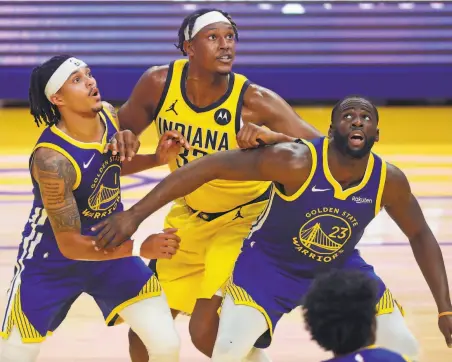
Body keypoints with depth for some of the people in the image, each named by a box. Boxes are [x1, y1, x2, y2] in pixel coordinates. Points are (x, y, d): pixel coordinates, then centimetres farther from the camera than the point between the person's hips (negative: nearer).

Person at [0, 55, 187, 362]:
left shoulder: (109, 115, -11)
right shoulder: (51, 158, -32)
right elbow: (70, 244, -28)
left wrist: (158, 158, -5)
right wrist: (141, 248, -35)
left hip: (110, 244, 5)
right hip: (52, 260, -5)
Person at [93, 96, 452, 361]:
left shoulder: (389, 180, -20)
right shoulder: (294, 161, -33)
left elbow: (420, 235, -2)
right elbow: (210, 166, -33)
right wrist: (136, 214, -37)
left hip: (340, 268, 4)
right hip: (269, 264, -4)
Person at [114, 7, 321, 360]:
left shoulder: (253, 101, -26)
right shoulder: (159, 83, -16)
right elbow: (124, 128, 3)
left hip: (243, 217, -5)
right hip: (190, 213, 5)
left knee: (206, 330, -16)